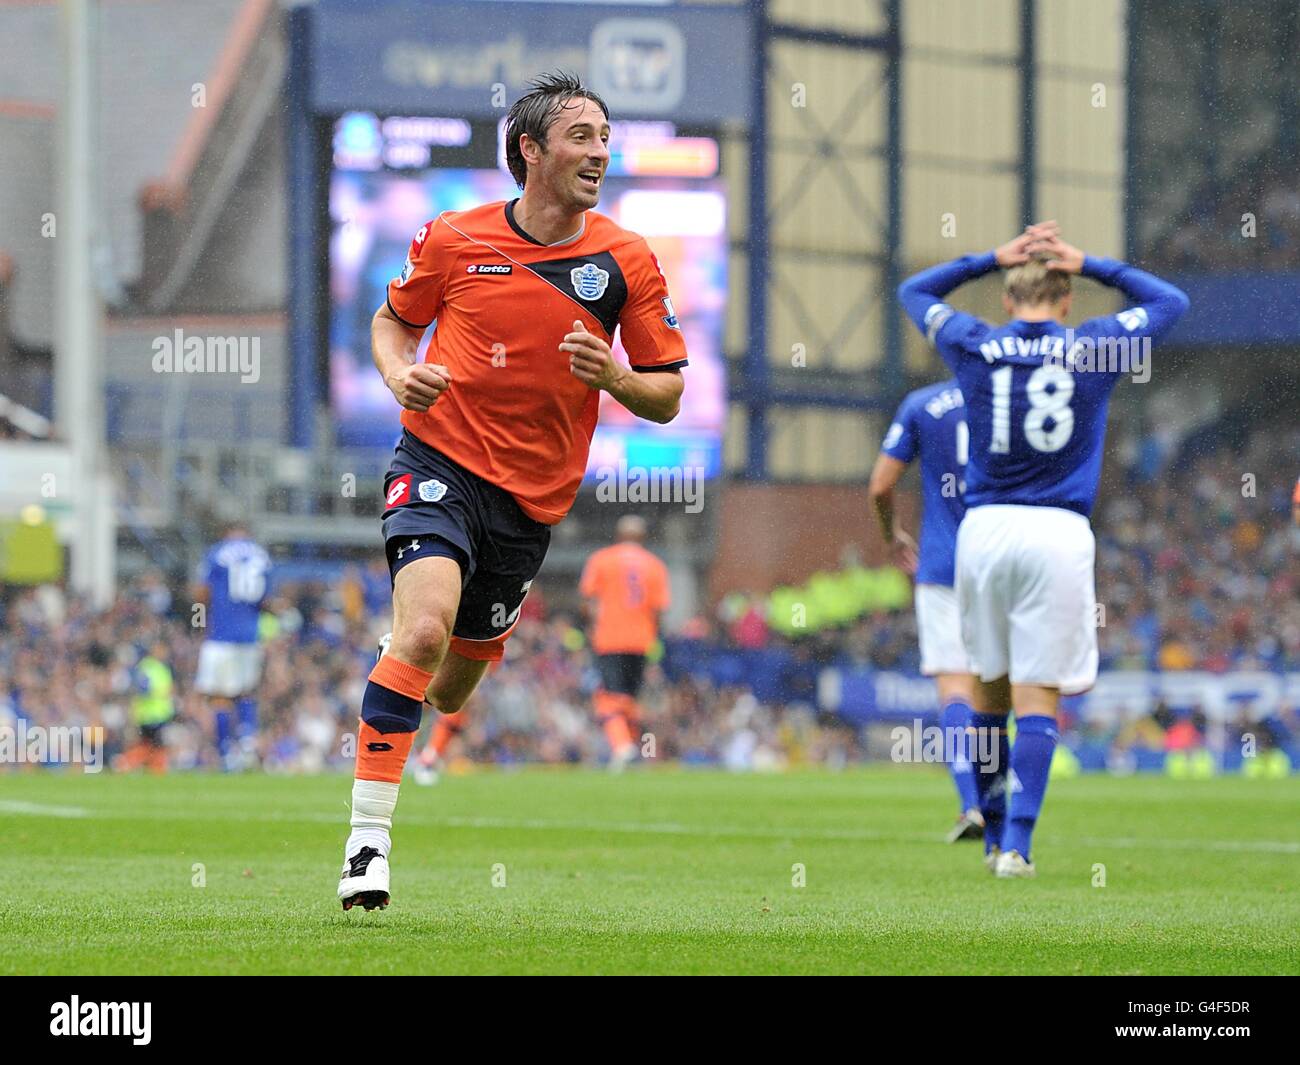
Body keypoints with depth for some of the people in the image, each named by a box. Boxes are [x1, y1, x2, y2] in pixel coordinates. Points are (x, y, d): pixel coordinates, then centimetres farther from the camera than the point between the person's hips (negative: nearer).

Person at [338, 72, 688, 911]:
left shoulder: (627, 261, -1)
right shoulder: (453, 241, -3)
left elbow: (668, 397, 4)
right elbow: (393, 320, 16)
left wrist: (615, 379, -18)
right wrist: (400, 374, -7)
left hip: (532, 498, 3)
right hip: (441, 464, -3)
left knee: (452, 690, 13)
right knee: (424, 629, -28)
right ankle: (368, 840, -23)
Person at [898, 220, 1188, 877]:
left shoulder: (975, 347, 4)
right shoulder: (1095, 349, 2)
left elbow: (913, 291, 25)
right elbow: (1169, 302, 21)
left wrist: (995, 258, 21)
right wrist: (1088, 265, 17)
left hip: (984, 527, 2)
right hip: (1059, 531, -2)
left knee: (991, 687, 15)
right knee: (1037, 694, -3)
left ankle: (995, 836, 24)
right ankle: (1016, 843, -13)